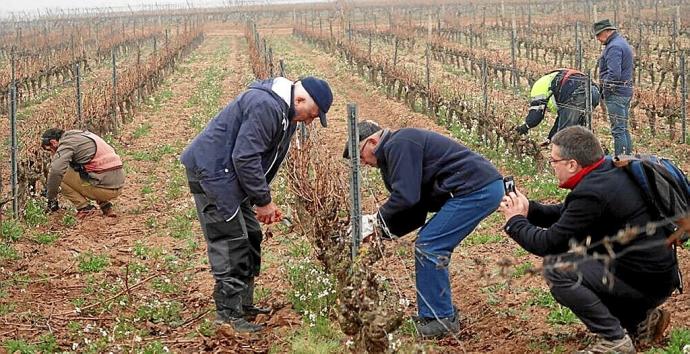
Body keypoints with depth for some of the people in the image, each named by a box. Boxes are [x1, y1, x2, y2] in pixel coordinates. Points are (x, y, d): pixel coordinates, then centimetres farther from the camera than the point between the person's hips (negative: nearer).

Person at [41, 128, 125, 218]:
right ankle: (106, 205, 22)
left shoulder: (67, 142, -6)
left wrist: (51, 199, -7)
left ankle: (85, 208, -1)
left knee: (61, 175, 0)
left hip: (104, 187, -9)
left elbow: (56, 171, -20)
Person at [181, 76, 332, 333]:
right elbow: (245, 158, -26)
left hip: (228, 175, 11)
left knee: (250, 237, 12)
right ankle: (229, 315, -7)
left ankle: (244, 305, 21)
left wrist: (264, 200, 11)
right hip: (211, 171, -11)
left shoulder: (285, 114, 11)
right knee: (230, 241, -11)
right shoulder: (265, 106, -24)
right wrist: (263, 200, -16)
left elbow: (266, 160, 20)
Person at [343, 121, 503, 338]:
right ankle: (444, 314, 21)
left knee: (428, 247, -9)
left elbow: (406, 197, -19)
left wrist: (378, 218, -3)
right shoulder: (395, 152, 22)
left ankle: (441, 320, -3)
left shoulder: (398, 145, -10)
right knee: (431, 247, 14)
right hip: (485, 188, 11)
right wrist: (382, 230, 11)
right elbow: (416, 213, 20)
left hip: (477, 189, -11)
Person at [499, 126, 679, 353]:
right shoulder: (611, 171, 5)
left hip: (646, 282, -10)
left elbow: (548, 244, -18)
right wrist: (529, 209, 4)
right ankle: (641, 321, 19)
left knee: (556, 267, -18)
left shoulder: (592, 193, -23)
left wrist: (515, 221, -2)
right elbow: (566, 214, 17)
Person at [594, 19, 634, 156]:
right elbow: (631, 69, 25)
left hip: (616, 93, -11)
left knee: (618, 130, -8)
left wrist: (603, 90, -18)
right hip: (626, 91, 11)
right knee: (624, 129, 15)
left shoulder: (614, 47, -16)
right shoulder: (623, 42, 17)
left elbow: (614, 74, -26)